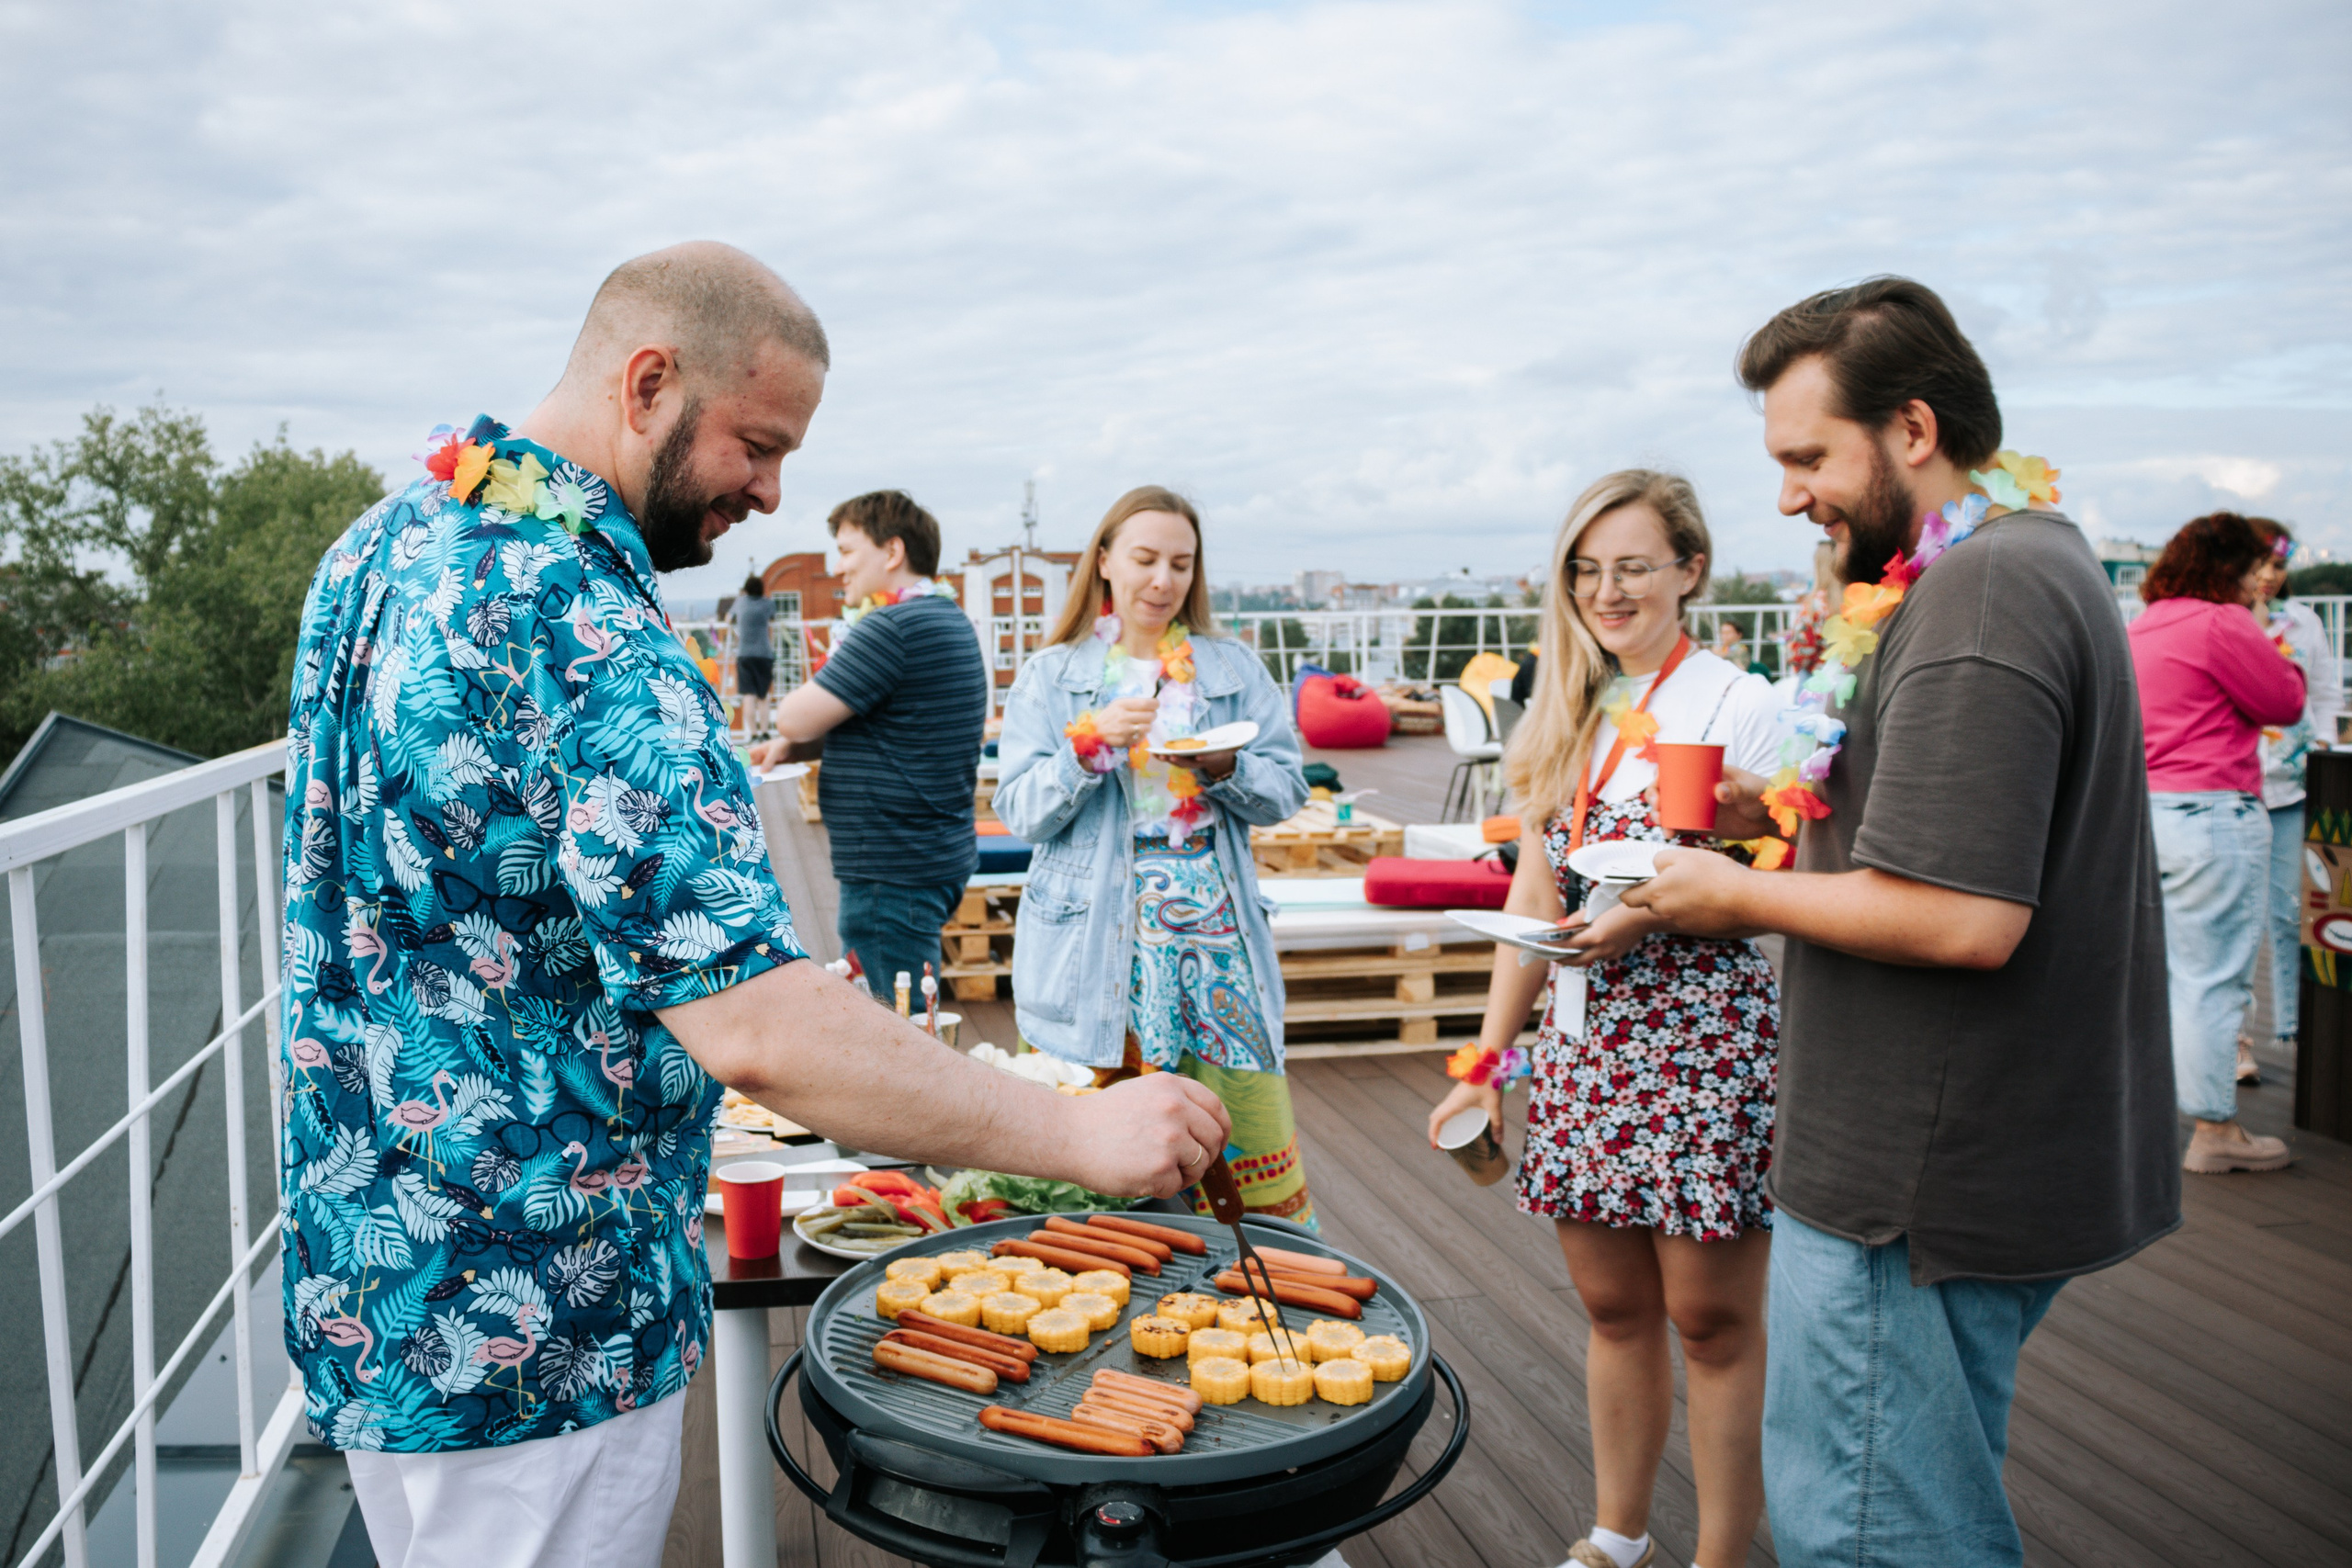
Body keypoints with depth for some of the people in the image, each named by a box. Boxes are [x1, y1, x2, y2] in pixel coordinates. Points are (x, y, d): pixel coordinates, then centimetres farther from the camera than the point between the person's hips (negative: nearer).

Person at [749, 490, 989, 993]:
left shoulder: (891, 627, -18)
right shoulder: (949, 619, 15)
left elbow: (795, 718, -17)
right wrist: (792, 744, 11)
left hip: (893, 873, -10)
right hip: (942, 855, 10)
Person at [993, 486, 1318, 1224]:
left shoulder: (1235, 670, 12)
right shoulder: (1050, 676, 8)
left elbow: (1287, 790, 8)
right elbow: (1021, 811, 0)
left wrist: (1226, 767, -11)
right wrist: (1090, 743, -15)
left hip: (1216, 929, 2)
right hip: (1098, 936, -1)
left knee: (1249, 1126, 0)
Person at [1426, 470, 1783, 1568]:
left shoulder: (1739, 706, -5)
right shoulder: (1563, 718, 12)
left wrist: (1658, 912, -24)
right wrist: (1486, 1059, 12)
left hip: (1705, 1041, -5)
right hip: (1580, 1043, 5)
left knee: (1711, 1318, 4)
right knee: (1612, 1306, 14)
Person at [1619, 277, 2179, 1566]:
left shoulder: (1979, 594, -21)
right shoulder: (2035, 557, 13)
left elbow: (1960, 918, -28)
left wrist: (1739, 896, -13)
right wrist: (1790, 809, 9)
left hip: (1920, 1188, -11)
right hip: (2006, 1158, 11)